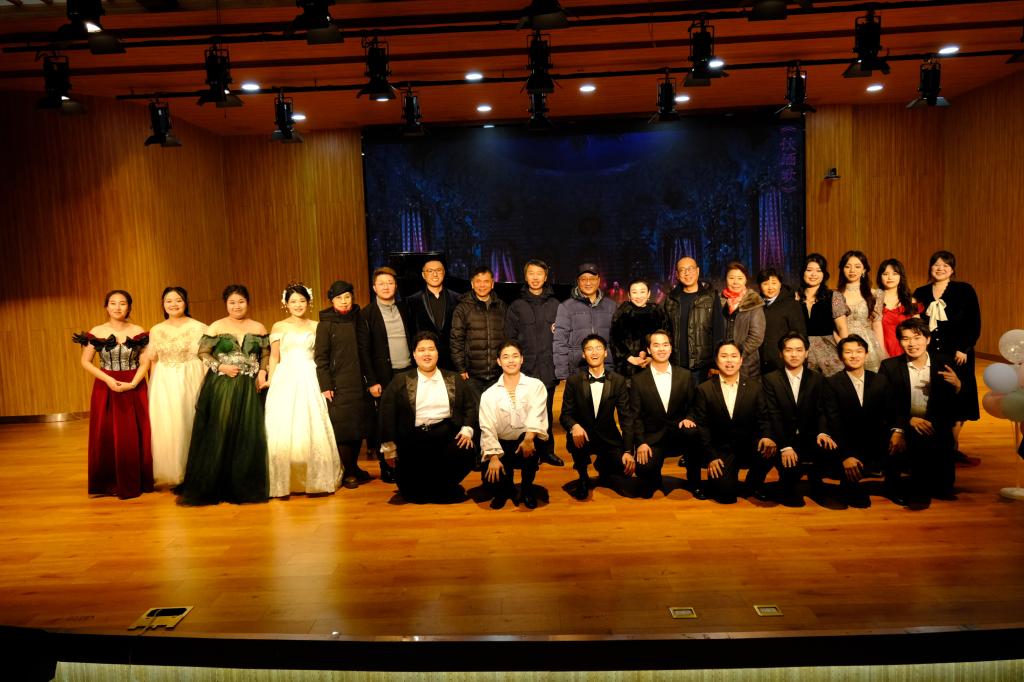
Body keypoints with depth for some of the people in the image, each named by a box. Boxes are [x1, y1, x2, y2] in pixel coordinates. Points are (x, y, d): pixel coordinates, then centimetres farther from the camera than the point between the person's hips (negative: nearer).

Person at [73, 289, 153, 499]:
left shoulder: (138, 332, 1)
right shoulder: (96, 332, 0)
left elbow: (145, 362, -1)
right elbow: (85, 362, 2)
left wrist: (132, 383, -15)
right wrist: (108, 379, -12)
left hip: (134, 388, 0)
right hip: (105, 387, 0)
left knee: (134, 436, 2)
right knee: (106, 435, 2)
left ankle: (133, 483, 13)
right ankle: (109, 483, 14)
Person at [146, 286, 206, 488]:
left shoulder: (199, 327, -2)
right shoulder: (156, 330, 9)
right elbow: (153, 361, 13)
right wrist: (153, 387, 6)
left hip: (191, 382, -3)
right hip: (163, 385, 3)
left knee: (189, 426, 1)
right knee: (165, 428, 5)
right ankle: (169, 474, 18)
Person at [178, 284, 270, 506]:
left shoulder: (258, 328, 6)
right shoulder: (216, 327, 1)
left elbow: (266, 354, 12)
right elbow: (203, 353, 2)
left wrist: (262, 372, -5)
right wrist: (221, 367, -11)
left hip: (248, 389, 2)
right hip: (220, 388, -2)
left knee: (248, 436, 4)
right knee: (218, 435, 0)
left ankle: (245, 488, 16)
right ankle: (214, 488, 11)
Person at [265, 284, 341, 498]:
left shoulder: (315, 326, 10)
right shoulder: (279, 327, 6)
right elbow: (274, 358, 6)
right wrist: (270, 384, 0)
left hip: (310, 381, 1)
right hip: (285, 380, -1)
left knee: (313, 430, 0)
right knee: (284, 432, -2)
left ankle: (314, 478, 10)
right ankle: (286, 481, 6)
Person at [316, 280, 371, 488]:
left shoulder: (358, 320, 8)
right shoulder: (326, 324, -3)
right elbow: (320, 357, -6)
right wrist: (325, 386, -11)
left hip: (358, 383, 4)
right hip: (338, 385, -4)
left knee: (358, 426, 9)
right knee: (343, 428, 0)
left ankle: (354, 467, 22)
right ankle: (348, 471, 11)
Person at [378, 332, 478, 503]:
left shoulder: (455, 380, 14)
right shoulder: (400, 382, 10)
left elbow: (470, 405, 8)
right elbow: (388, 414, 5)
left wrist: (467, 429, -9)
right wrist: (389, 446, 0)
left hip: (448, 436, 1)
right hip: (414, 439, -1)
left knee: (466, 453, -28)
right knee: (413, 491, -13)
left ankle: (443, 487, 1)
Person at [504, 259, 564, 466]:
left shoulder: (555, 305, 8)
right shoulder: (516, 306, 5)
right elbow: (509, 338, 2)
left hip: (549, 369, 1)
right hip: (525, 370, -1)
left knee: (547, 411, 8)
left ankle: (547, 450, 19)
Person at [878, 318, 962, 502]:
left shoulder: (944, 364, 8)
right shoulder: (889, 366, 4)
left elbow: (954, 408, 8)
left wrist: (957, 386, -12)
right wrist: (909, 420, -17)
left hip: (936, 427, 1)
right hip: (902, 426, -1)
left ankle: (939, 489, 1)